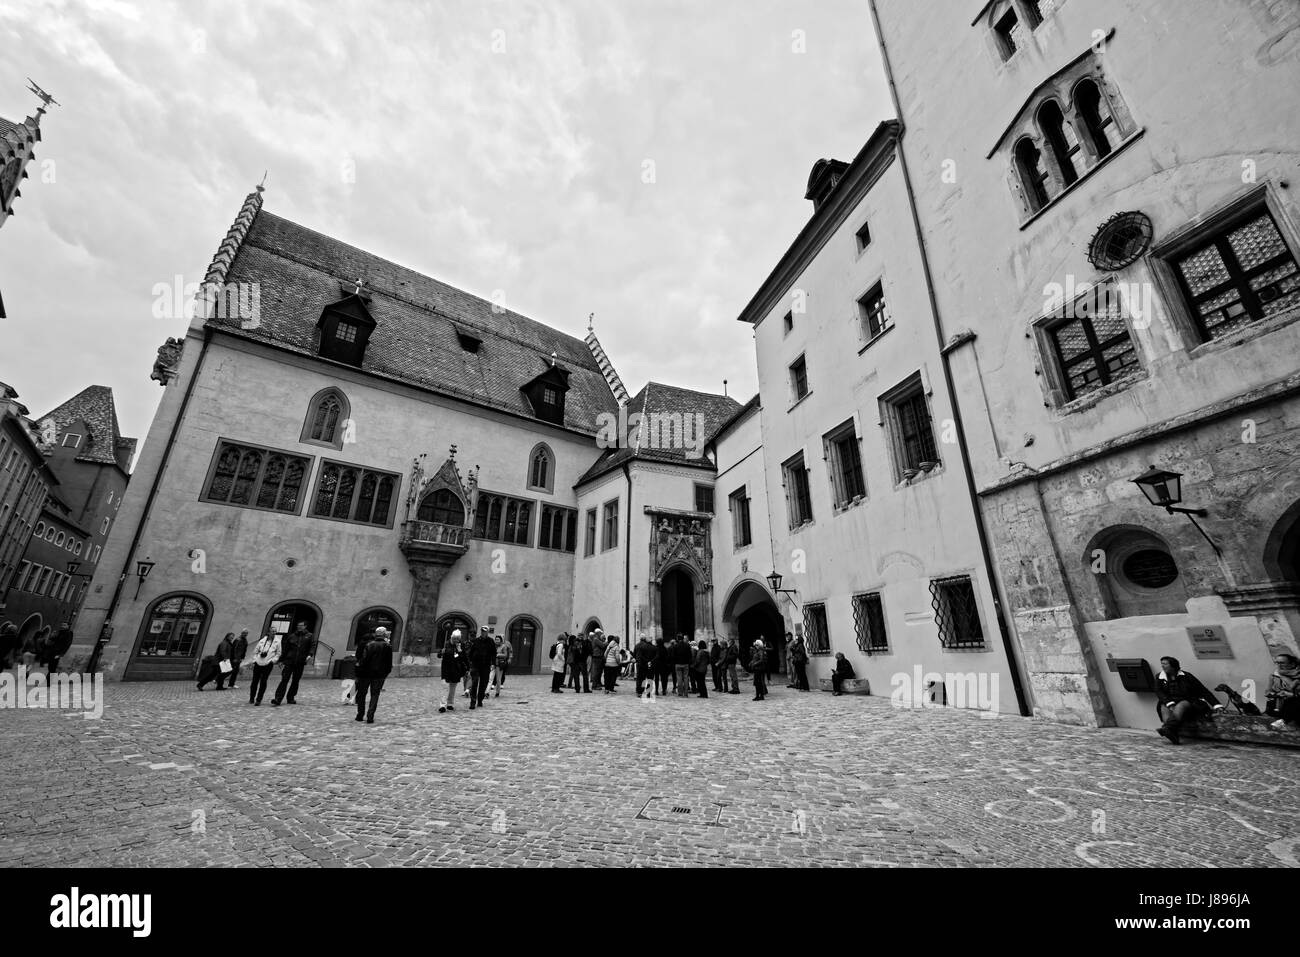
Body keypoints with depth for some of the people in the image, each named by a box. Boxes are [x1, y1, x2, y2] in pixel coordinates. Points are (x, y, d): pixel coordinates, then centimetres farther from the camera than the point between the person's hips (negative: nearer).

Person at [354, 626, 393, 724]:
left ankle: (360, 715, 21)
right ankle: (370, 717, -1)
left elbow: (364, 659, -9)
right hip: (379, 674, 0)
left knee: (361, 694, 16)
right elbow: (389, 662, -1)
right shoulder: (388, 646, -3)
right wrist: (386, 672, 10)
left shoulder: (369, 644, -3)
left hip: (366, 672, 0)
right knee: (374, 695, 6)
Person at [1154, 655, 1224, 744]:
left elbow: (1204, 691, 2)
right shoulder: (1160, 678, 9)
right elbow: (1159, 693, -1)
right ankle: (1173, 736, -53)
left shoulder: (1186, 677, 2)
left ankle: (1167, 728, -58)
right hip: (1169, 704, 3)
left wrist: (1217, 705, -11)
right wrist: (1170, 704, -19)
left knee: (1180, 706, -36)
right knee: (1163, 707, -31)